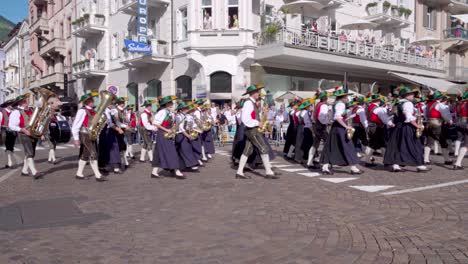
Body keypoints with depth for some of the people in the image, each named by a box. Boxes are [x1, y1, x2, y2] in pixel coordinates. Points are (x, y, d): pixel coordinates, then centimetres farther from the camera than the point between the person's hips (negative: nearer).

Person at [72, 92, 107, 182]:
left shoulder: (92, 111, 11)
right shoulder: (82, 111, -13)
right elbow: (75, 126, -14)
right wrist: (76, 139, -15)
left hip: (92, 136, 9)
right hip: (85, 136, -9)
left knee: (85, 155, 15)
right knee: (93, 154, -10)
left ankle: (79, 174, 25)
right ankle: (98, 175, -7)